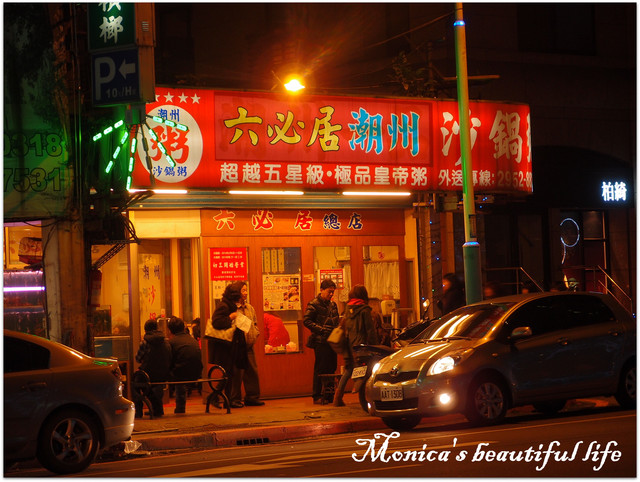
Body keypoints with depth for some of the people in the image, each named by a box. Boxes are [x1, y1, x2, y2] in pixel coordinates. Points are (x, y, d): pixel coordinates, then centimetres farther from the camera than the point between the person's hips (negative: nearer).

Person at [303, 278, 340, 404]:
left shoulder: (333, 305, 17)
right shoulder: (314, 304, -5)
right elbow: (306, 321, -11)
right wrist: (321, 329, -17)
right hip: (320, 341, -7)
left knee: (332, 368, 8)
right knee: (320, 369, -6)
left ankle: (329, 395, 17)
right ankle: (317, 396, -1)